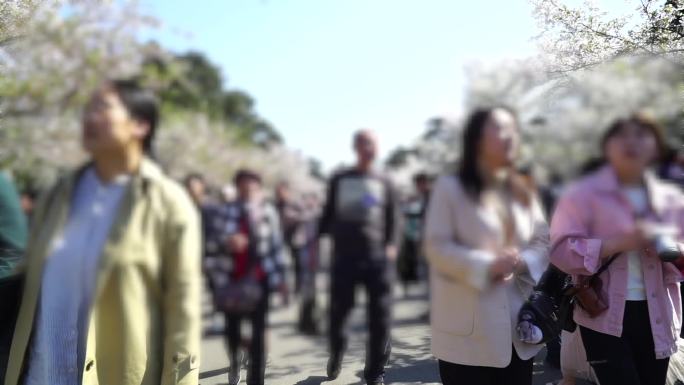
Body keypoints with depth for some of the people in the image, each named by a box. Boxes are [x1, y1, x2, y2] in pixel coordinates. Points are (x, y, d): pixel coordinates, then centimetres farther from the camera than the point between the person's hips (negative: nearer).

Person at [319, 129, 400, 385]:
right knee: (338, 313, 6)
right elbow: (328, 214, 15)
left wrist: (391, 246, -5)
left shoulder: (384, 183, 13)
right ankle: (336, 356, 36)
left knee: (380, 318, -1)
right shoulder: (339, 180, 13)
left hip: (377, 258, 0)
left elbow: (393, 219, 10)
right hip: (344, 258, 0)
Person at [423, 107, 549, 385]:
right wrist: (487, 266, -23)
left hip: (517, 326, 6)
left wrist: (522, 262, -11)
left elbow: (543, 241, 10)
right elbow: (436, 247, -12)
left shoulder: (523, 192, 15)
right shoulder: (450, 188, -6)